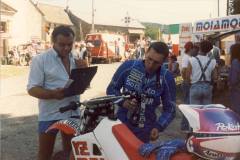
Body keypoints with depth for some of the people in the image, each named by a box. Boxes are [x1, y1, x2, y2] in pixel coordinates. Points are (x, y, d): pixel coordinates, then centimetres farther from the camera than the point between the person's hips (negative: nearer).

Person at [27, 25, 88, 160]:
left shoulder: (76, 59, 8)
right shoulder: (40, 59, -10)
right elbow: (32, 89, -13)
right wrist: (52, 94, -31)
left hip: (73, 113, 5)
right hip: (50, 115, -5)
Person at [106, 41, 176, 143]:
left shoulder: (167, 79, -6)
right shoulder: (128, 66, -7)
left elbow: (169, 109, -1)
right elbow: (111, 88, 3)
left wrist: (158, 127, -17)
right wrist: (122, 102, -16)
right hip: (121, 123, 1)